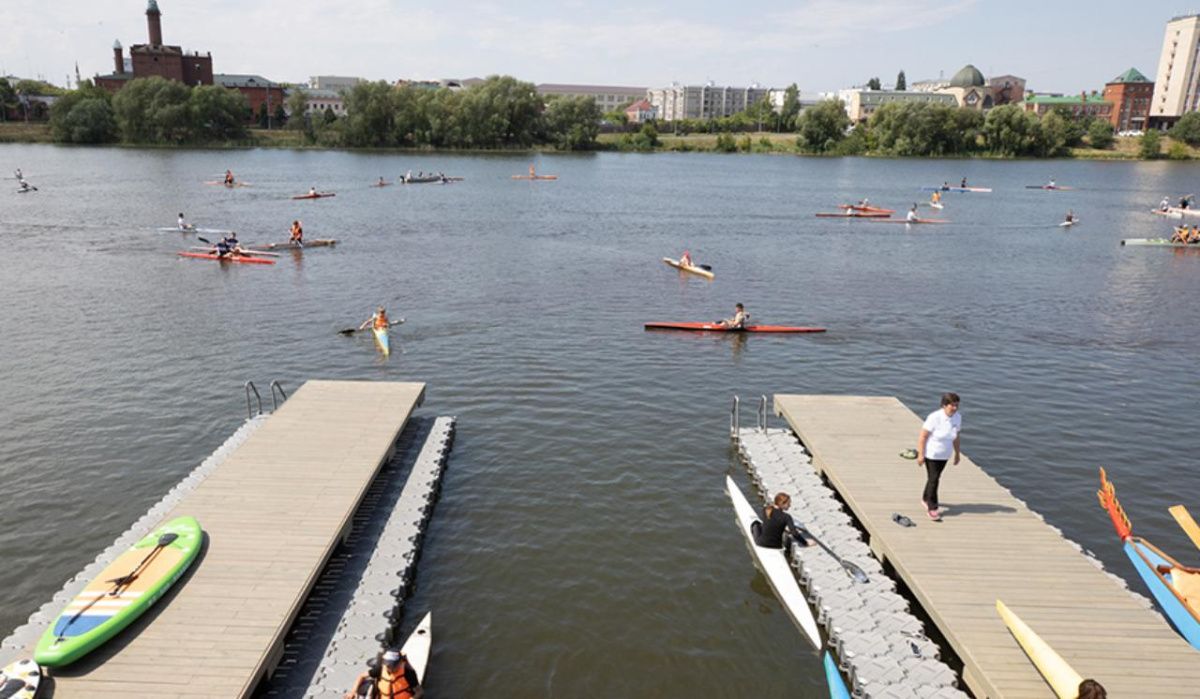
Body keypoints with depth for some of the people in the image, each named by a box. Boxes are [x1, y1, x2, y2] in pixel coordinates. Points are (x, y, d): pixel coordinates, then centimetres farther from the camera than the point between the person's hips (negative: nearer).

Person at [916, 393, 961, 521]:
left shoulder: (958, 417, -8)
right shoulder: (935, 417, -26)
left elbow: (955, 437, 6)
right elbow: (922, 436, -20)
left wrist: (957, 453, 11)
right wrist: (920, 454, -19)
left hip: (945, 455, 6)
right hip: (931, 454, -6)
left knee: (935, 478, 19)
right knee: (933, 479, -5)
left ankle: (925, 499, 41)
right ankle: (932, 508, 5)